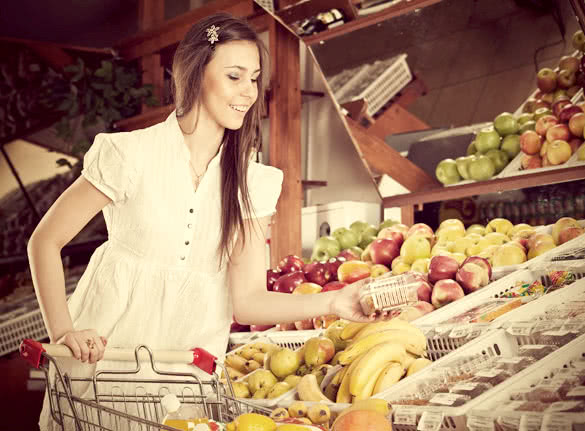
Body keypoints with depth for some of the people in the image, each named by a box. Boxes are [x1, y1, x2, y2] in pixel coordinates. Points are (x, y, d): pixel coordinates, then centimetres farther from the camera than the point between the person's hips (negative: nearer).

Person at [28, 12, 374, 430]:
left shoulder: (251, 183, -1)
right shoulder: (134, 154, -11)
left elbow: (246, 299, -6)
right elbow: (45, 241, -5)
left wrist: (332, 302, -20)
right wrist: (63, 331, -17)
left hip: (187, 378, 3)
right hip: (106, 360, -2)